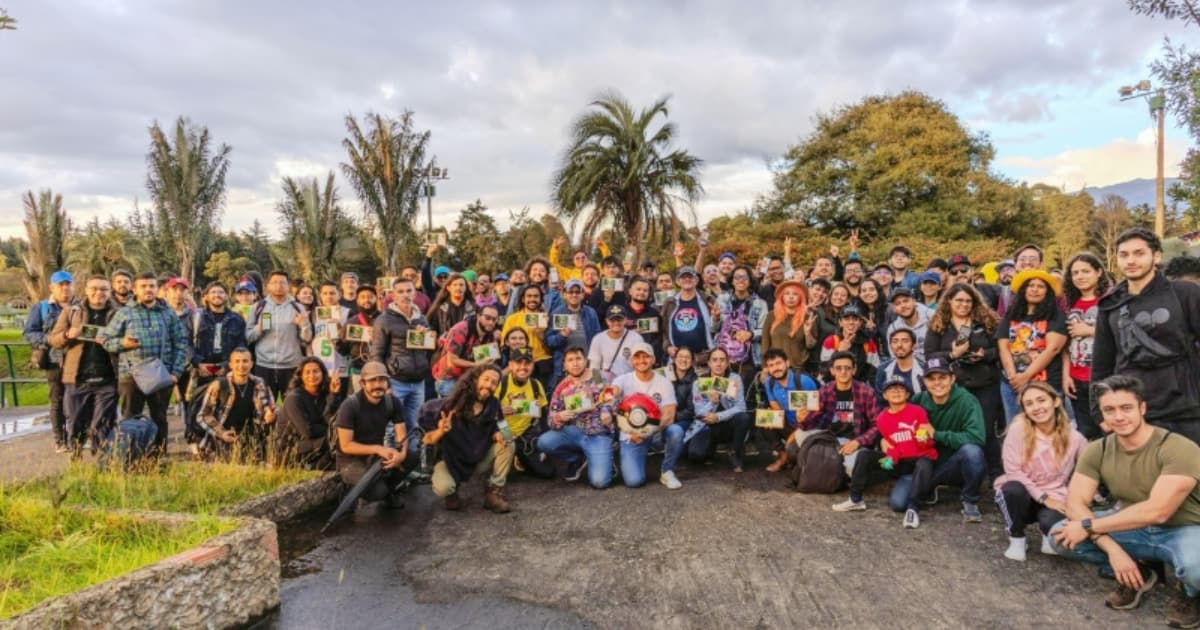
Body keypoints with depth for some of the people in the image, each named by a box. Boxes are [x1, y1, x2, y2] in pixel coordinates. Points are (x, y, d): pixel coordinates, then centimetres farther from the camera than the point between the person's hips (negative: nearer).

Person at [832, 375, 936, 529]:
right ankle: (855, 500, -6)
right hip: (900, 461, 4)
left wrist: (925, 439, -31)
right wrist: (891, 458, -15)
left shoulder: (918, 411, -10)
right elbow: (891, 444, 5)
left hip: (921, 457, -4)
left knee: (923, 466, -40)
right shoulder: (882, 418, 3)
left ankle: (913, 508, -34)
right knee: (864, 455, -11)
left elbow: (927, 444, -8)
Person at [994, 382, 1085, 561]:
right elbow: (1013, 471, -14)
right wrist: (1043, 497, -16)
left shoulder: (1074, 438, -5)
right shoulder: (1018, 429, -12)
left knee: (1056, 524, -34)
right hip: (1021, 495, 0)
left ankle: (1048, 533, 8)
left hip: (1053, 499, 0)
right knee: (1013, 489, -36)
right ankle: (1017, 539, -7)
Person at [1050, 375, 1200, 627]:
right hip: (1134, 529, 5)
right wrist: (1112, 548, -28)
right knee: (1061, 535, -16)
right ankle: (1137, 576, 8)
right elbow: (1075, 502, -14)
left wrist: (1089, 526, -27)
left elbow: (1157, 511, -32)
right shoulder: (1097, 451, -8)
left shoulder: (1179, 449, -23)